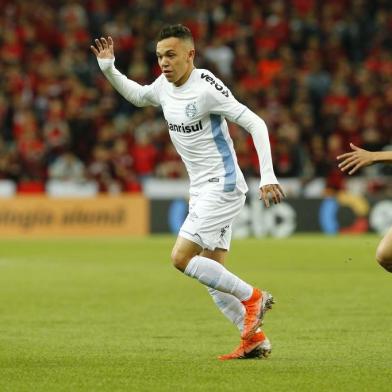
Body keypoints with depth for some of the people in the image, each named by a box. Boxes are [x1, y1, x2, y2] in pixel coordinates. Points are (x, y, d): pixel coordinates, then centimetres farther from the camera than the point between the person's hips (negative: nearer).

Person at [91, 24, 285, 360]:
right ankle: (255, 339, 9)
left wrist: (267, 176, -26)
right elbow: (137, 95, 29)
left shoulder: (206, 87, -18)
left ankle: (252, 297, -4)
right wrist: (108, 68, 13)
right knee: (212, 275, 5)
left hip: (222, 186, -9)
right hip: (202, 191, 9)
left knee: (182, 258, -15)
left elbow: (255, 124, -19)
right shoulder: (165, 85, 6)